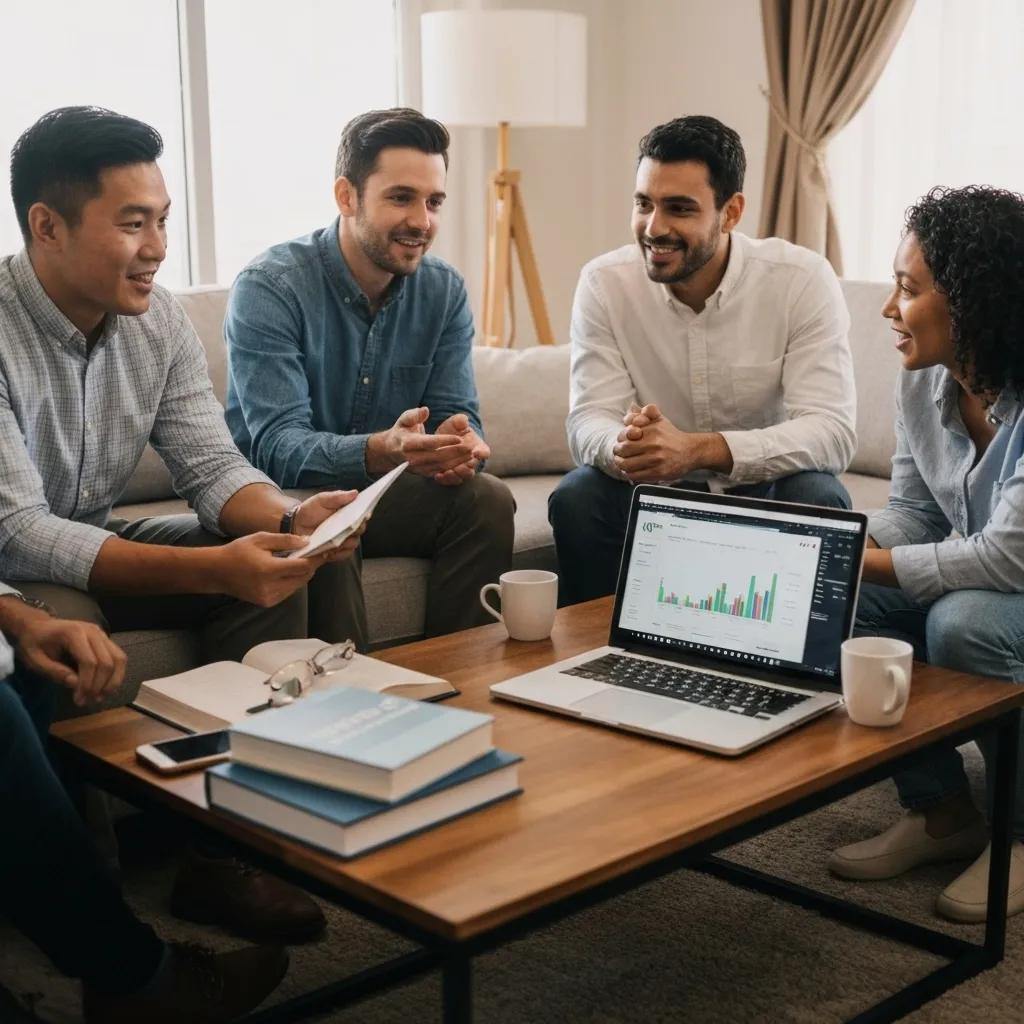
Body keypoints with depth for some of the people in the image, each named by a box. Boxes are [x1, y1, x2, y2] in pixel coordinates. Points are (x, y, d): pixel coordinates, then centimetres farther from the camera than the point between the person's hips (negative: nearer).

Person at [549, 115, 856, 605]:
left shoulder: (803, 280, -15)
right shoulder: (604, 282, -9)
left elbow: (832, 432, -23)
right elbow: (589, 421, -13)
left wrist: (698, 449, -39)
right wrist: (622, 446, -40)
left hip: (766, 490, -1)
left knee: (819, 499, -31)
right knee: (576, 499, -26)